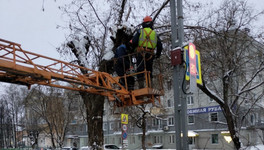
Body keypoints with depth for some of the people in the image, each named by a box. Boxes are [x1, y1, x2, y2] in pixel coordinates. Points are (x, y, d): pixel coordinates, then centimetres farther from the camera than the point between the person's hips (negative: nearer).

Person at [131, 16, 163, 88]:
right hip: (150, 55, 3)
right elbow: (160, 45, 12)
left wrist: (132, 49, 14)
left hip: (141, 53, -3)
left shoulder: (140, 31, 6)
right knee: (149, 70, 12)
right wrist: (158, 54, 23)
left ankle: (141, 85, -10)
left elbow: (134, 42, -3)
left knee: (140, 70, -2)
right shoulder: (154, 33, 14)